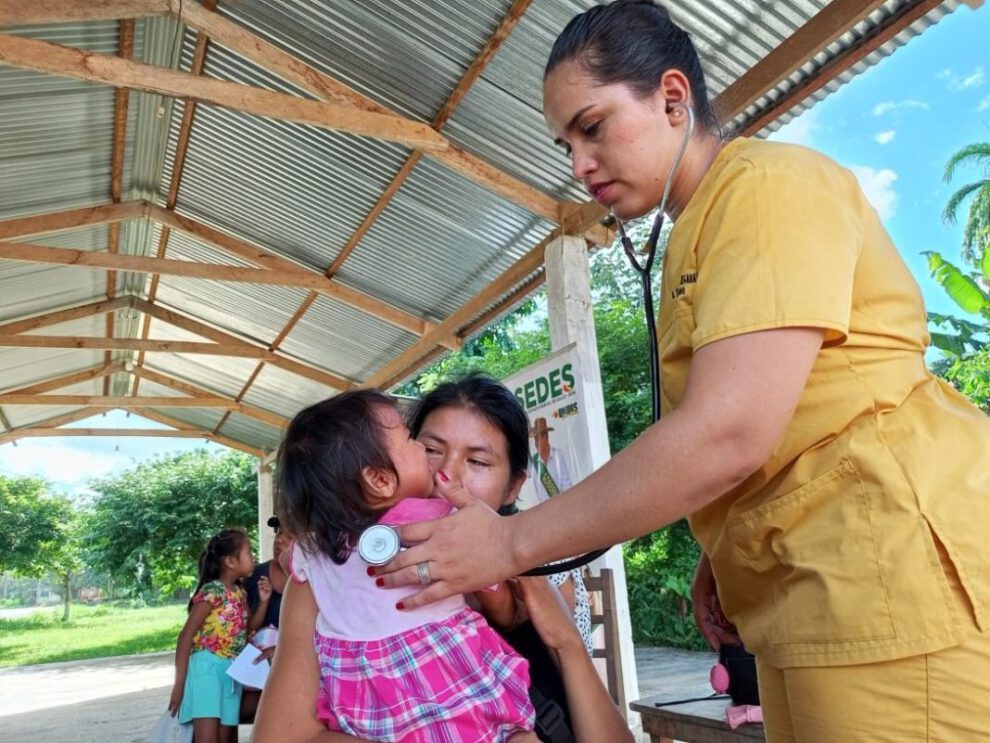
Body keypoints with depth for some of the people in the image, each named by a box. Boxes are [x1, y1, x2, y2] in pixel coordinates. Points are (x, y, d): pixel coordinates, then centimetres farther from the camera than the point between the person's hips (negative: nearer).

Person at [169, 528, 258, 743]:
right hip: (208, 667, -8)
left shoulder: (240, 593, 12)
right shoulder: (213, 590, -10)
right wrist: (179, 683, -12)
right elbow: (186, 635, -11)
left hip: (231, 673, 8)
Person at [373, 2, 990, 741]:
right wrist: (725, 554, 5)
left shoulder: (768, 183, -12)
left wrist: (514, 543, -17)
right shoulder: (698, 232, 16)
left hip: (892, 574, -8)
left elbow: (727, 435, -23)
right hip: (809, 598, 8)